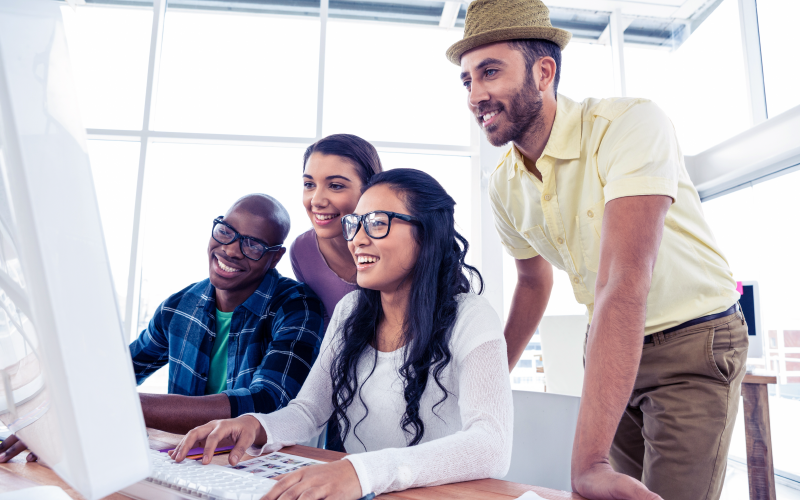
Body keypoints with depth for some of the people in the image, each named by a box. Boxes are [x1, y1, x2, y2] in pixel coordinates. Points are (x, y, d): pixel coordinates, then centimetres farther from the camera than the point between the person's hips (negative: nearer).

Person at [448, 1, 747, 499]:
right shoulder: (505, 185, -6)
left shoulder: (632, 123, -26)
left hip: (693, 344, -5)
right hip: (611, 347, 5)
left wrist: (589, 458, -40)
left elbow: (624, 283, -37)